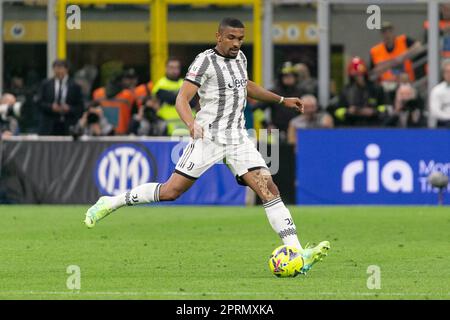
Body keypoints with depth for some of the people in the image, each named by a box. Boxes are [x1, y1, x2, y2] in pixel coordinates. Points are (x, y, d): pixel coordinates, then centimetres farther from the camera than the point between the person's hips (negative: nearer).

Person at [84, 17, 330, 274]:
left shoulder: (240, 57, 11)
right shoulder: (206, 61, -11)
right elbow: (182, 99, -19)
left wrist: (282, 100, 33)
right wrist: (191, 123, -38)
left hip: (238, 138, 6)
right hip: (209, 137, -6)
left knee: (270, 190, -10)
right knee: (170, 191, -5)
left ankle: (298, 254, -16)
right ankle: (111, 203, 15)